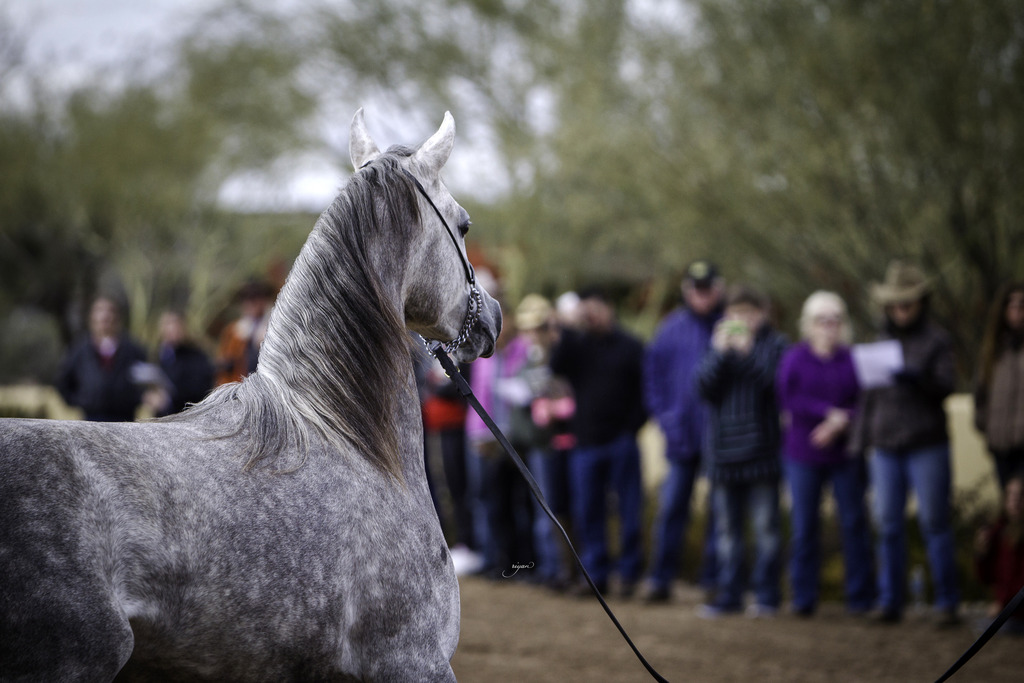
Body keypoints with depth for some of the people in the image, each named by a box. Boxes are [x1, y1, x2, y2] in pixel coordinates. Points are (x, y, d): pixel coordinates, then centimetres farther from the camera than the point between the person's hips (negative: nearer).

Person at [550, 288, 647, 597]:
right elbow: (557, 366, -9)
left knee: (628, 509, 0)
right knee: (586, 512, 4)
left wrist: (632, 427, -7)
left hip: (621, 441, -3)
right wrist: (567, 331, -15)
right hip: (587, 442, 3)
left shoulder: (629, 347, 2)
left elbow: (645, 390, 1)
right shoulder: (576, 345, 9)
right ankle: (596, 574, 12)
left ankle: (629, 573, 9)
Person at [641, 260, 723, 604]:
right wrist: (664, 416, 2)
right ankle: (660, 578, 8)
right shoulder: (671, 328, 5)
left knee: (719, 510, 4)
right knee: (671, 507, 1)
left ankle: (713, 580, 11)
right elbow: (653, 371, 10)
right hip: (683, 436, 2)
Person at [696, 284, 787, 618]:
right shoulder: (719, 343, 11)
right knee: (727, 529, 8)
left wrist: (747, 351, -16)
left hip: (760, 449, -4)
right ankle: (728, 595, 15)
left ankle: (766, 595, 6)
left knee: (766, 525, -1)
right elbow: (705, 387, 0)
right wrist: (719, 352, -11)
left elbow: (774, 382, -13)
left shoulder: (773, 344, 1)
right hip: (724, 449, 4)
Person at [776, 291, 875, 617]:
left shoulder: (854, 359, 3)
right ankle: (803, 598, 10)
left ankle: (860, 598, 8)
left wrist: (841, 425, -17)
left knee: (853, 523, 0)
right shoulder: (794, 358, 3)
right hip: (802, 454, 0)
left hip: (845, 453, 0)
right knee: (803, 526, 2)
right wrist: (832, 414, -14)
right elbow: (790, 400, -8)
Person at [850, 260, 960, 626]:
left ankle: (947, 602, 3)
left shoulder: (937, 339, 1)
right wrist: (860, 441, 14)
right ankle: (890, 601, 10)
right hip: (886, 446, 4)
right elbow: (869, 395, 18)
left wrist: (917, 378, -28)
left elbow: (947, 385, -10)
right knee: (888, 525, 3)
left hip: (927, 447, -4)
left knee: (935, 523, -3)